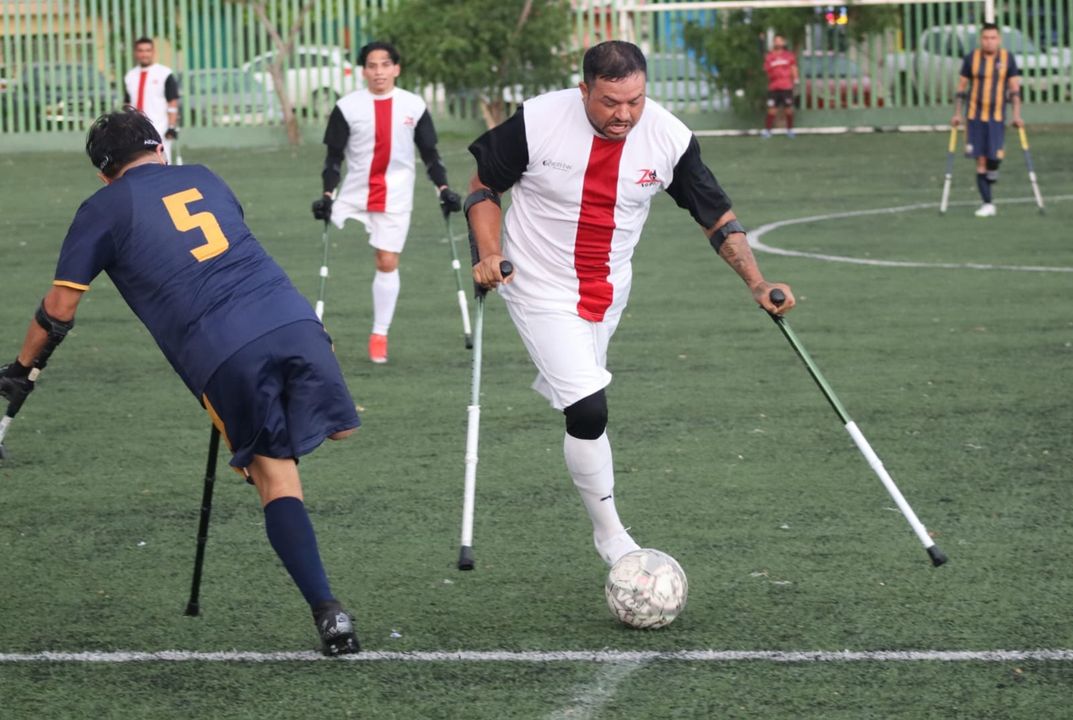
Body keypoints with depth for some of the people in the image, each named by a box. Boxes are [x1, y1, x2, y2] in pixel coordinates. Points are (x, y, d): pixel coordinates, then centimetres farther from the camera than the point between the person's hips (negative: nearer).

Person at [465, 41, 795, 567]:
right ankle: (609, 534, 3)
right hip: (541, 288, -4)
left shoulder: (670, 138, -15)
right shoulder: (538, 121, -22)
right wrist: (489, 253, -21)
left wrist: (757, 284, -13)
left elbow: (717, 216, -3)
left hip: (608, 292, 4)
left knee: (584, 392, 23)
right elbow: (484, 187, -6)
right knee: (590, 411, -16)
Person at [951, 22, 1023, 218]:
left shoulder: (1007, 59, 1)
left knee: (995, 156, -10)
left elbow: (1015, 88, 3)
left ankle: (992, 171, 27)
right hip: (975, 116, 1)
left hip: (997, 117, -1)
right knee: (980, 160, -2)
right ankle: (987, 204, 3)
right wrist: (957, 113, 2)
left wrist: (1017, 115, -5)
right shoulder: (971, 59, 1)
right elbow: (961, 87, 8)